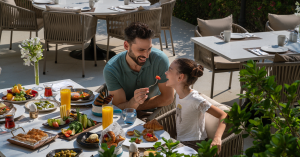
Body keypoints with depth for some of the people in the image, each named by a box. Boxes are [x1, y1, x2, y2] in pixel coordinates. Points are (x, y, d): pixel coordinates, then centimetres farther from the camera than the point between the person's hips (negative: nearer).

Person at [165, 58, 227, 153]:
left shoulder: (195, 100, -23)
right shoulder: (179, 94, 1)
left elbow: (223, 116, -24)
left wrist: (217, 138, -39)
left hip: (193, 145, -8)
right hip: (180, 142, 8)